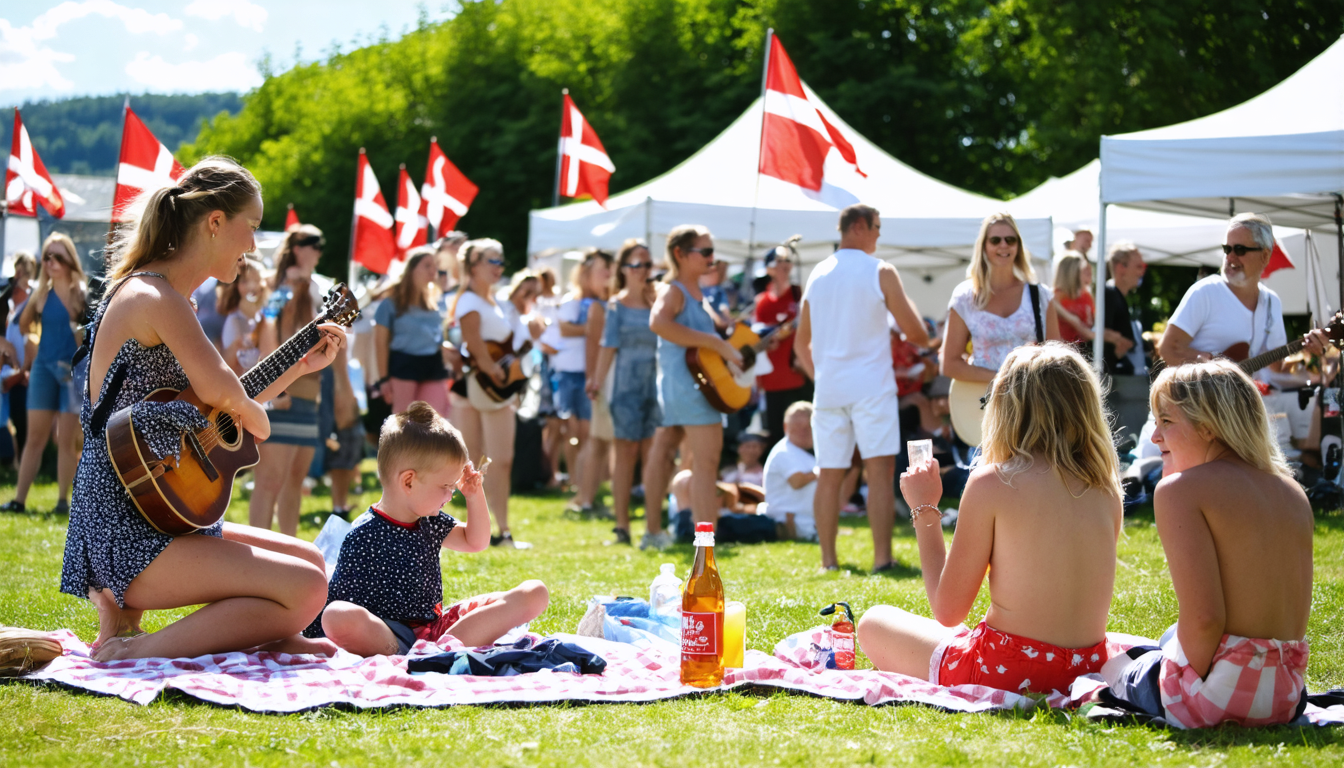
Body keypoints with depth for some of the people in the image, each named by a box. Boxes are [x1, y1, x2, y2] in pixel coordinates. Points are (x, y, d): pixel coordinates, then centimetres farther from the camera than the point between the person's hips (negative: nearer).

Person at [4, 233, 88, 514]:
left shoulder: (83, 292, -3)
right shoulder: (41, 293, 4)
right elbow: (23, 325, 14)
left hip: (74, 370, -2)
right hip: (45, 367, 2)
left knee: (67, 439, -1)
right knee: (35, 436, 2)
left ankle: (63, 500, 6)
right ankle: (19, 499, 2)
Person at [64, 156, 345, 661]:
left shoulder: (157, 295, 17)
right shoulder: (153, 296, -15)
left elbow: (213, 411, 23)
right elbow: (220, 391, -29)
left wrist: (300, 367, 24)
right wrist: (256, 416, -7)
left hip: (160, 519, 11)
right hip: (126, 532, -11)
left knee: (309, 560, 16)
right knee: (306, 590, -17)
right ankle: (129, 653, -15)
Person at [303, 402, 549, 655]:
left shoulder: (430, 523, 16)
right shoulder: (363, 536, -8)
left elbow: (475, 541, 29)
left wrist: (474, 495, 16)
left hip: (435, 623, 8)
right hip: (387, 633, -7)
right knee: (336, 616, -41)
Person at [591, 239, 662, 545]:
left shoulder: (658, 300, 8)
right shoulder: (617, 305, 3)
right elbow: (609, 347, -1)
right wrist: (597, 381, -9)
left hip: (657, 384, 2)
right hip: (628, 385, -2)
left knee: (653, 456, 1)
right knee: (627, 454, 0)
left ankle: (654, 527, 3)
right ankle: (622, 526, 5)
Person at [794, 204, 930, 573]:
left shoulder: (817, 275, 12)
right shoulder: (880, 272, -4)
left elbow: (801, 343, 18)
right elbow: (916, 333, 0)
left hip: (828, 388, 5)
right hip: (871, 386, -5)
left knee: (829, 475, 8)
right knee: (880, 471, -6)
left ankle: (828, 560, 9)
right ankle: (882, 558, -13)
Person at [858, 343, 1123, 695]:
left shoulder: (991, 483, -13)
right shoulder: (1106, 488, 2)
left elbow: (947, 610, -7)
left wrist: (924, 511, 2)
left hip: (1009, 674, -6)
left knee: (874, 623, 18)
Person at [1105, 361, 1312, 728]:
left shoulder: (1180, 489, -11)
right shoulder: (1294, 494, 10)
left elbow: (1204, 617, -20)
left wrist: (1195, 688, -7)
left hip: (1218, 687, -7)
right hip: (1287, 697, 7)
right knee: (1170, 639, 34)